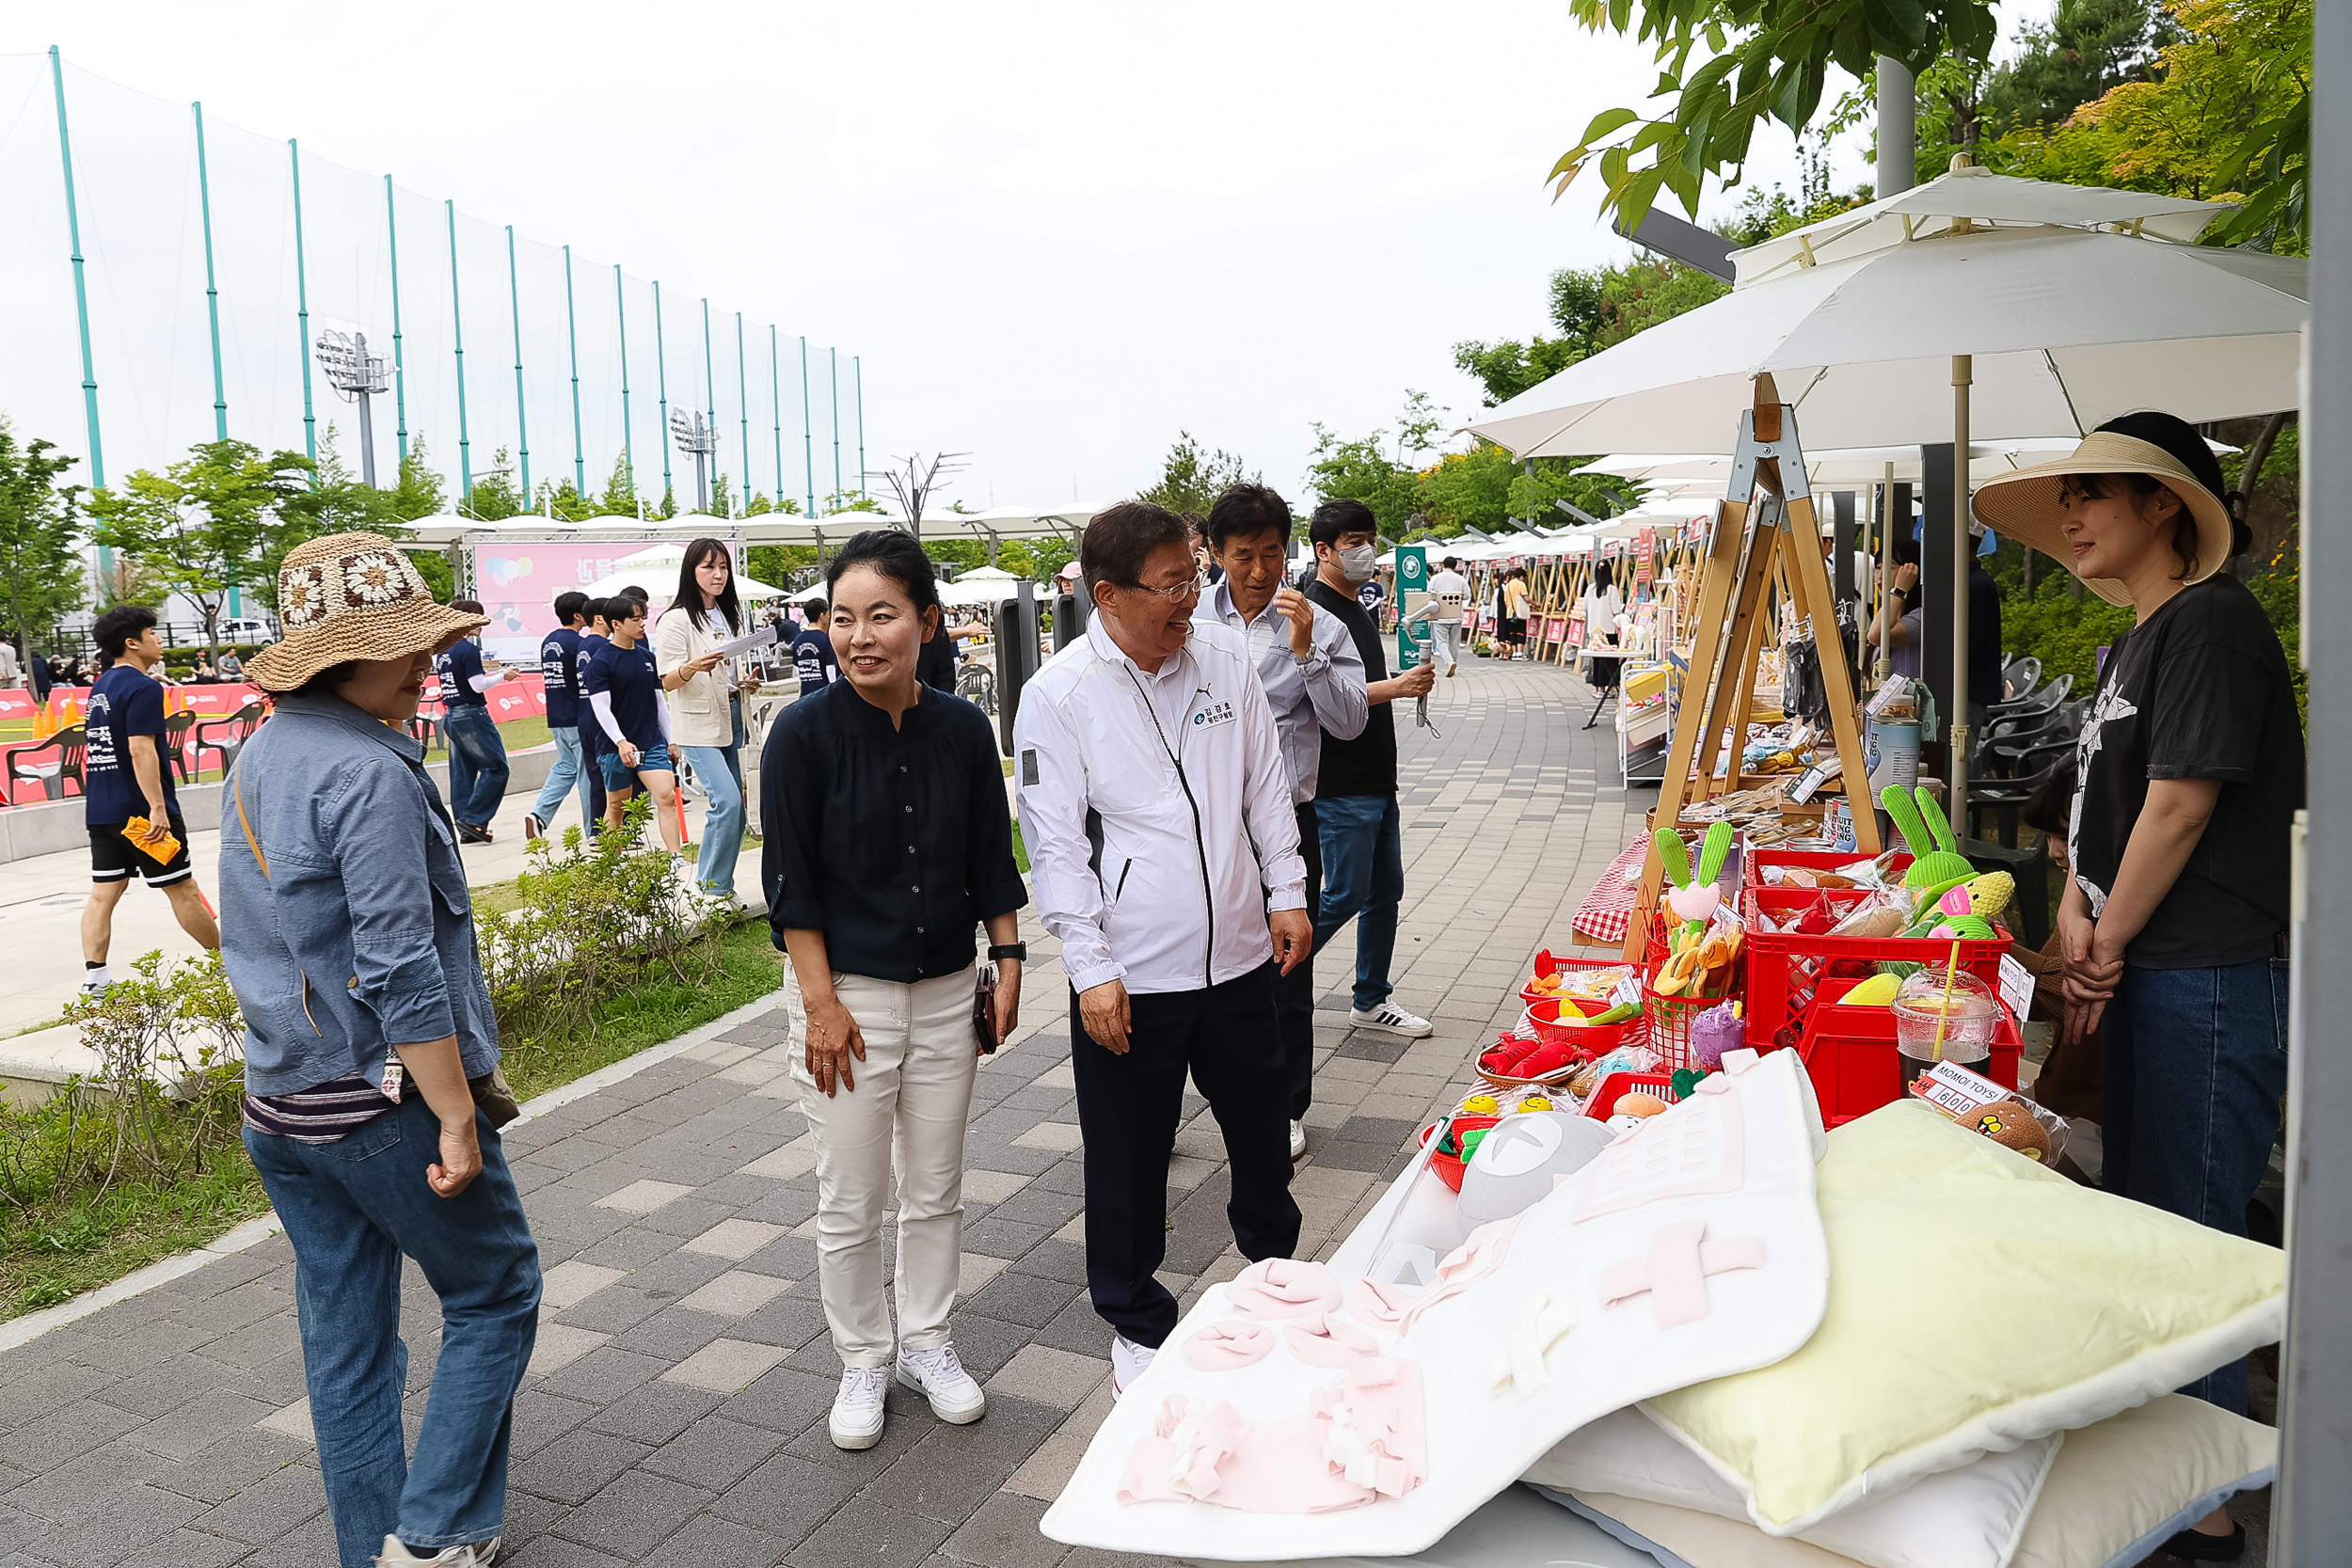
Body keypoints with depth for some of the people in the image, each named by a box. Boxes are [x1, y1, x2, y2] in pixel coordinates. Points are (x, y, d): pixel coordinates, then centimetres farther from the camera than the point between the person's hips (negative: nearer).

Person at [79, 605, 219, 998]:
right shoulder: (143, 688, -14)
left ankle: (94, 978, 1)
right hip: (139, 811, -8)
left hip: (100, 810, 8)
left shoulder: (101, 687, 14)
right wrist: (158, 808, -26)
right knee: (182, 888, 3)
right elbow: (141, 749, -23)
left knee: (103, 893, 6)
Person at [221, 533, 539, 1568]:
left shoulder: (257, 758, 10)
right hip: (386, 1100, -8)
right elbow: (401, 969, -24)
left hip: (278, 1105, 9)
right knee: (495, 1295, 10)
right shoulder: (372, 775, -20)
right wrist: (459, 1118, -19)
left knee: (344, 1331, 16)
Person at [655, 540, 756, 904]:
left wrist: (748, 683, 5)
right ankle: (711, 886, -6)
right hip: (698, 726, -7)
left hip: (731, 720, 7)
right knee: (726, 800, -17)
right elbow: (668, 682, -12)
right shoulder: (677, 620, -8)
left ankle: (721, 885, 15)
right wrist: (694, 667, -31)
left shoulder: (729, 615, 14)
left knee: (734, 807, 5)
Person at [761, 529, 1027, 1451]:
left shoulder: (963, 730, -2)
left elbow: (992, 862, 6)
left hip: (948, 993, 3)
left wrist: (1008, 963, 4)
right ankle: (862, 1363, 30)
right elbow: (790, 882, -10)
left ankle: (926, 1343, 35)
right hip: (850, 995, -3)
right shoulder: (806, 733, -12)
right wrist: (822, 1002, -13)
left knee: (936, 1190, 15)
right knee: (851, 1203, 9)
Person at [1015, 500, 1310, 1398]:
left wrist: (1287, 893, 8)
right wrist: (1091, 968, -14)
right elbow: (1055, 845, -11)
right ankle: (1137, 1323, 31)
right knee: (1129, 1160, 9)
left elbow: (1266, 785, 12)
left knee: (1261, 1125, 21)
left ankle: (1275, 1264, 48)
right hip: (1129, 975, -4)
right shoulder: (1058, 695, -11)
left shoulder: (1225, 657, 2)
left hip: (1239, 954, 4)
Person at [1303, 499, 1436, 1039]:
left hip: (1377, 780, 10)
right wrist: (1398, 686, -27)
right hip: (1341, 787, -10)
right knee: (1346, 895, -5)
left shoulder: (1356, 610, 17)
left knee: (1386, 890, 13)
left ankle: (1371, 1000, 23)